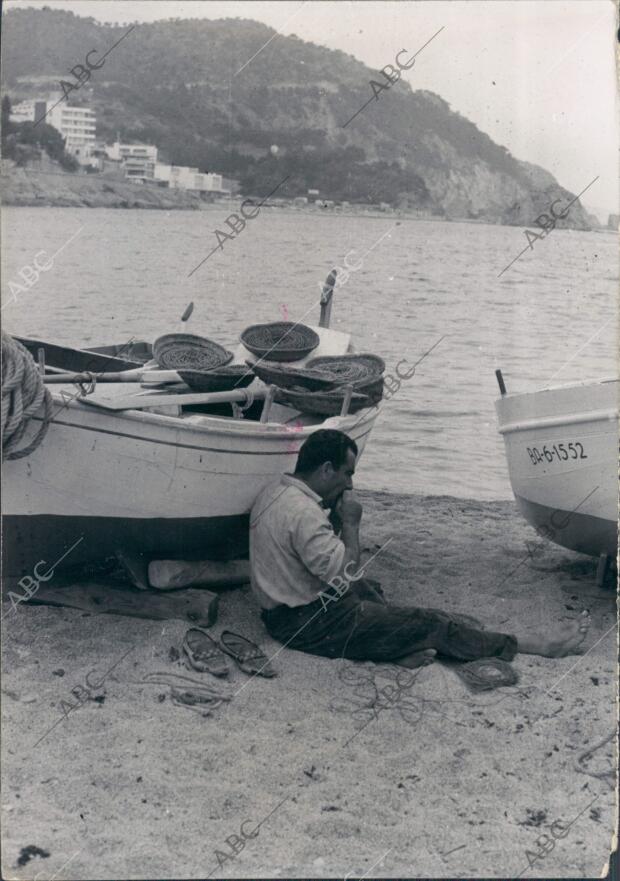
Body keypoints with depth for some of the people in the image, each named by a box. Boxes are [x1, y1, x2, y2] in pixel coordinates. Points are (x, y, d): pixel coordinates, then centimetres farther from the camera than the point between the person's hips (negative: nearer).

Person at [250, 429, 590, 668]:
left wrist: (334, 519, 2)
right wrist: (350, 523, -13)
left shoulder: (275, 492, 5)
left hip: (281, 608, 10)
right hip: (309, 623, -10)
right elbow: (346, 573, -23)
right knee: (428, 624, -6)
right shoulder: (303, 513, -26)